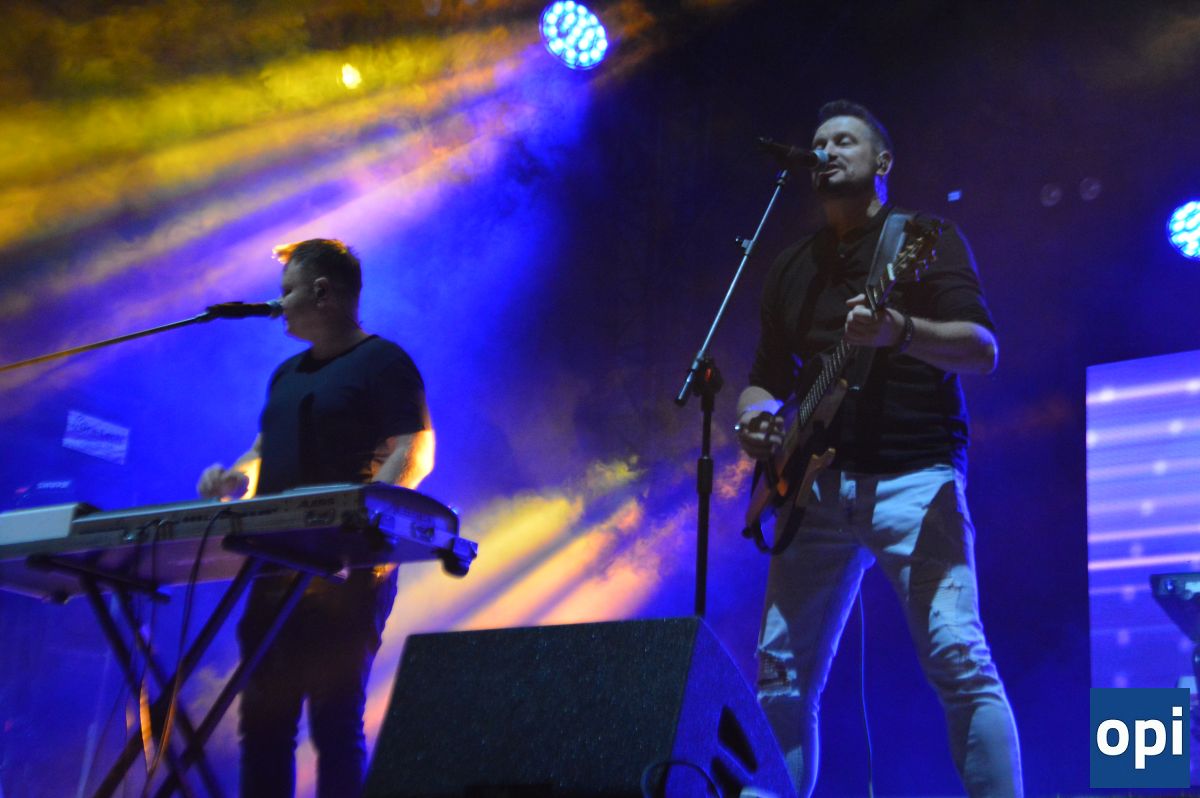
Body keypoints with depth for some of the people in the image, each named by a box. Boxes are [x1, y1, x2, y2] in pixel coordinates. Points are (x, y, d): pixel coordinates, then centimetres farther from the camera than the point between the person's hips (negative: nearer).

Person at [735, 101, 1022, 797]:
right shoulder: (791, 269, 19)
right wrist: (755, 415, -2)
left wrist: (899, 331, -30)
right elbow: (768, 377, 23)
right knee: (783, 674, 1)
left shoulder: (925, 237, 3)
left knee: (959, 660, -17)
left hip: (914, 477, -5)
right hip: (819, 483, 5)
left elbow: (983, 349, -10)